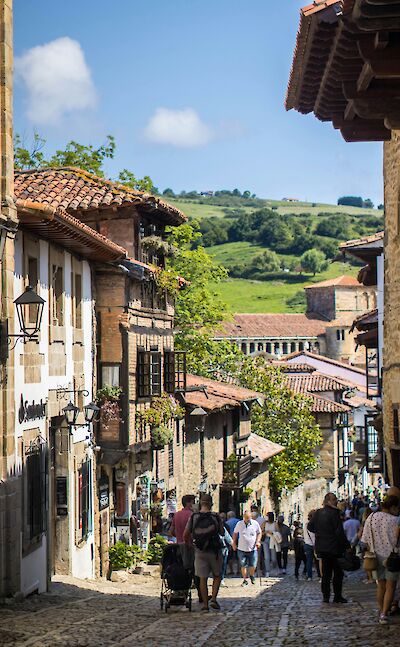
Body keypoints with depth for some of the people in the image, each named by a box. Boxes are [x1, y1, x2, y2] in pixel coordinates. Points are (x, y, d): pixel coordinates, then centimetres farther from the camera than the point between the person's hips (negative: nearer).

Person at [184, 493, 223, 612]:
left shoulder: (194, 517, -4)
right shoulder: (215, 517, -8)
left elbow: (185, 535, -2)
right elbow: (222, 532, 3)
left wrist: (189, 543, 16)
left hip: (200, 551, 1)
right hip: (214, 551, -1)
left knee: (202, 578, 6)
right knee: (217, 576, 13)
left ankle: (205, 604, 5)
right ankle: (213, 599, -1)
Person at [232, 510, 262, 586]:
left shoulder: (255, 524, -1)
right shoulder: (239, 524, 0)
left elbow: (259, 533, 11)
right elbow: (235, 533, 14)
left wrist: (258, 541, -3)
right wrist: (234, 543, 11)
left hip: (253, 549, 0)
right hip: (242, 549, 0)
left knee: (253, 565, -1)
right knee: (243, 565, 2)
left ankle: (252, 576, 28)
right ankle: (245, 580, 14)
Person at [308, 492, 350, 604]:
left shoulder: (318, 513, 5)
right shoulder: (334, 513, -15)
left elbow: (310, 526, 12)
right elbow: (339, 531, -17)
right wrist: (346, 544, -10)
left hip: (322, 547, 7)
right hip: (334, 547, -7)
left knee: (326, 573, 11)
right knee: (338, 572, 2)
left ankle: (325, 596, 11)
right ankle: (337, 596, 3)